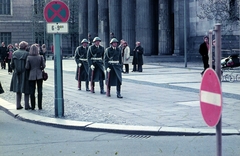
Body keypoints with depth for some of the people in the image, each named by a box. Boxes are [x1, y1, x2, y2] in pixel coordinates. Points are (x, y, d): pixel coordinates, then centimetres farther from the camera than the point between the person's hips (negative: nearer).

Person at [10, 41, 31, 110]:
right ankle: (26, 105, 7)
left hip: (17, 75, 4)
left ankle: (18, 105, 17)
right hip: (25, 74, -4)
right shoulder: (26, 54, -14)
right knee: (26, 91, 6)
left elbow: (12, 65, 3)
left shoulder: (14, 53, 0)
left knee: (18, 91, 15)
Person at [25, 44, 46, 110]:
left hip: (32, 76, -1)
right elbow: (43, 66, -7)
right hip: (39, 75, 1)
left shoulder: (29, 57, -9)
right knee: (40, 91, 8)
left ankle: (33, 106, 8)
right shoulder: (40, 57, -7)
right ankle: (40, 106, 8)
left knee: (32, 91, 6)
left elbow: (27, 67, -8)